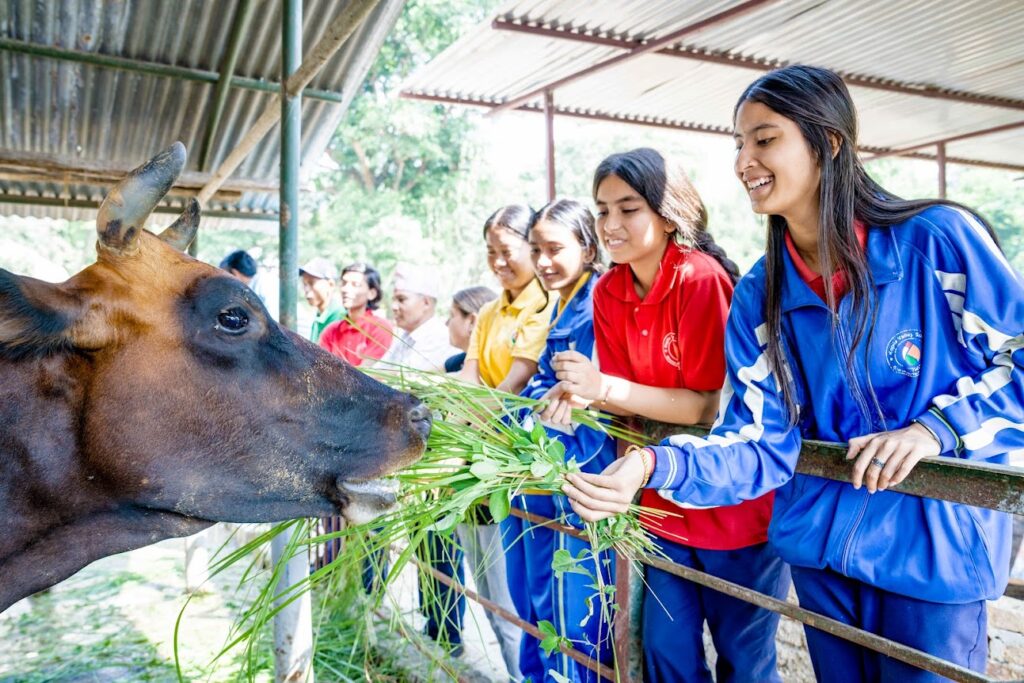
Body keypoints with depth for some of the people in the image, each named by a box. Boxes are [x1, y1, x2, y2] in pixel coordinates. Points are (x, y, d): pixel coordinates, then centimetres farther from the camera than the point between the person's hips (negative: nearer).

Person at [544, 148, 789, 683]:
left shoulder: (701, 278, -21)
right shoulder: (608, 294, -1)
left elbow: (713, 405, -20)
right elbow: (629, 397, 1)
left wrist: (607, 388, -28)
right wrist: (583, 394, -20)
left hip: (734, 503, -5)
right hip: (664, 505, 6)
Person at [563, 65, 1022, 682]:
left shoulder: (938, 239, -13)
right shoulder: (758, 296, -2)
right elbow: (760, 445, -8)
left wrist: (932, 427, -19)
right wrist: (654, 465, -24)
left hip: (934, 549, -3)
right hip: (820, 546, 4)